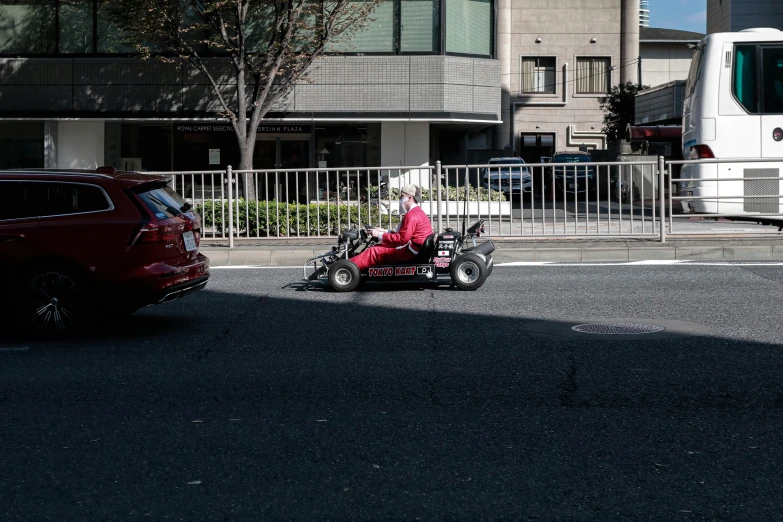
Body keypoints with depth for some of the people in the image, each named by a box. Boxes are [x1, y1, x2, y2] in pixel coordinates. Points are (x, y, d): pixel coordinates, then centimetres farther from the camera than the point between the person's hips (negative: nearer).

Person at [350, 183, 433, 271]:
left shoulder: (412, 215, -18)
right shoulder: (416, 212, 18)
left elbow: (401, 239, -22)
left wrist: (380, 235, -13)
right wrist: (385, 231, 11)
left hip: (411, 252, -11)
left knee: (374, 252, -8)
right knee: (377, 246, 14)